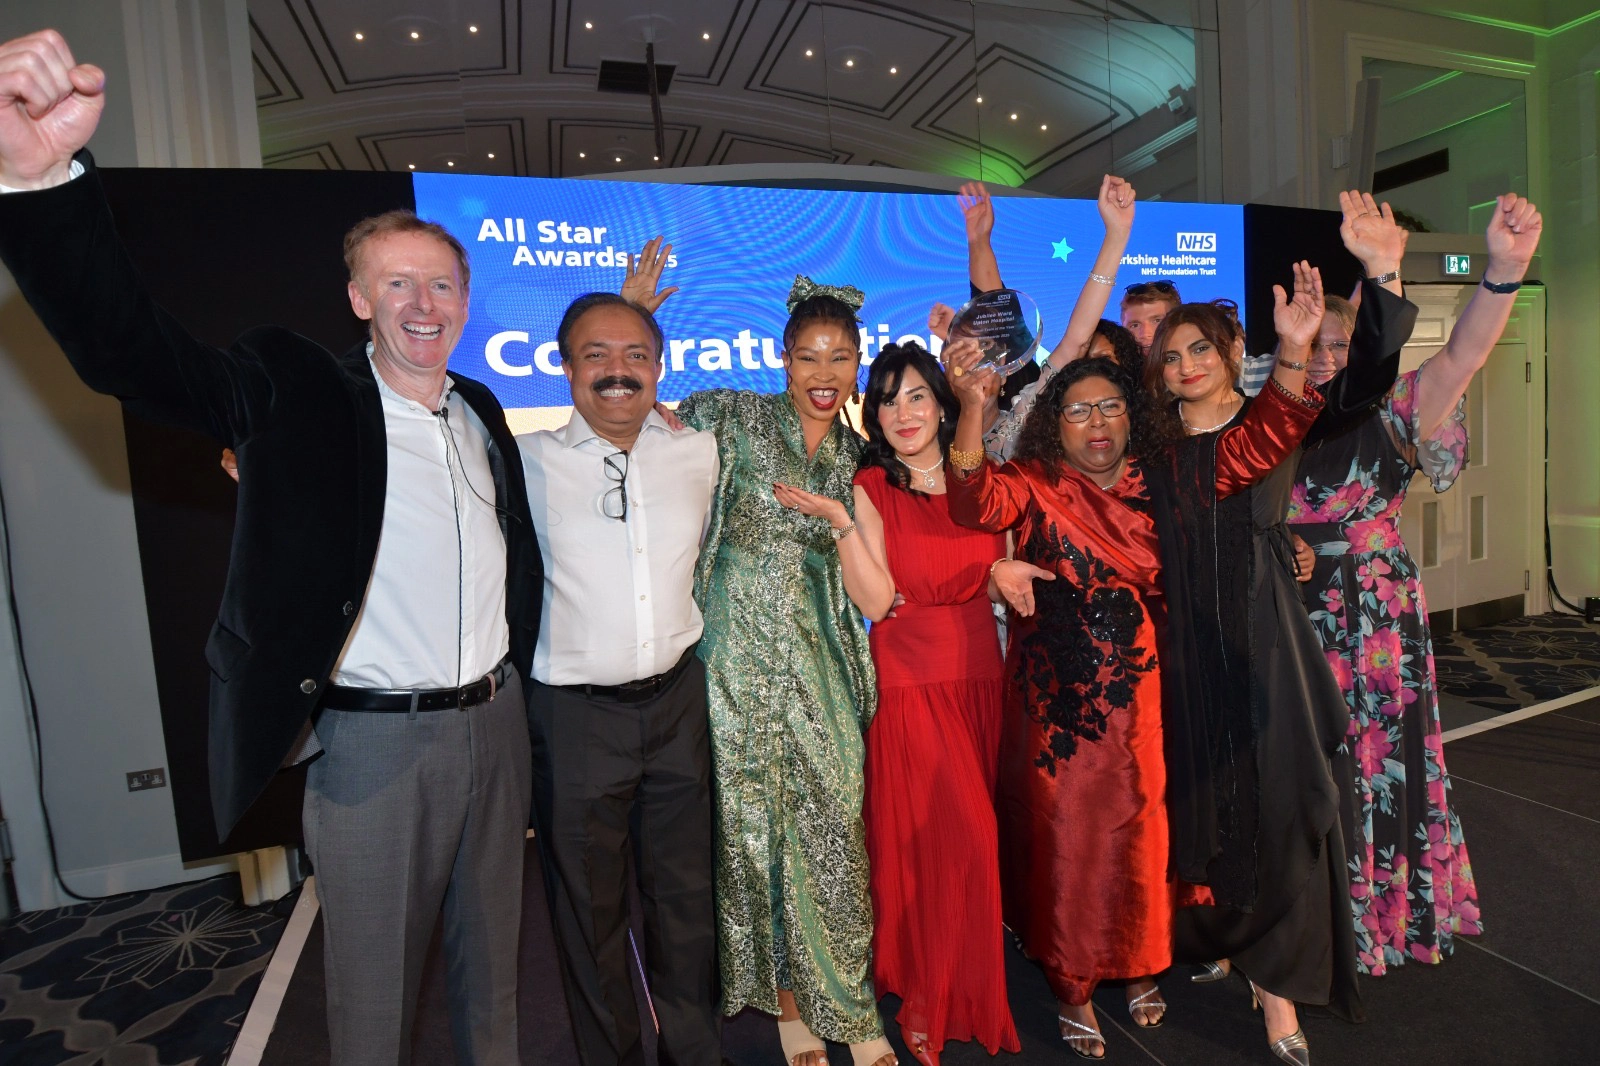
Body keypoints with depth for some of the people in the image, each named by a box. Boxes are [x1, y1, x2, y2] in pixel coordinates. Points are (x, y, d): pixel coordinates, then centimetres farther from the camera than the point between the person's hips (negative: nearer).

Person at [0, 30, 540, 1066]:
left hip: (496, 723, 5)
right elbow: (126, 346, -23)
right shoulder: (300, 393, -8)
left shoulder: (481, 410, 7)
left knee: (492, 970, 23)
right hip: (374, 740, -4)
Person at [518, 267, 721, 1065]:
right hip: (574, 712, -2)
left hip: (676, 699, 3)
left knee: (685, 893, 17)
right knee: (588, 909, 14)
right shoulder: (528, 461, -8)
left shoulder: (698, 454, 1)